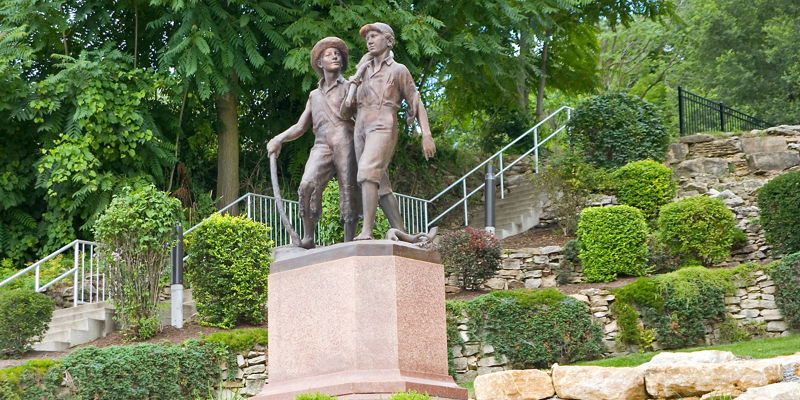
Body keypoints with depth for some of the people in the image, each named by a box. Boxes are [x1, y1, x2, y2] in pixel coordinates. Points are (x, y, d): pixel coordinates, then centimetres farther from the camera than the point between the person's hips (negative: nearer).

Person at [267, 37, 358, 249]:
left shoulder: (348, 87, 21)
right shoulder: (314, 95, 32)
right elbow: (300, 127, 27)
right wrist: (279, 139, 11)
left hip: (345, 142, -2)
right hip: (322, 146, 2)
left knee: (348, 191, -13)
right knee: (308, 185, -22)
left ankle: (349, 242, -14)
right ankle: (308, 238, -18)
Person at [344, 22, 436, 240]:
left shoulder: (399, 70, 11)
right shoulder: (364, 69, 25)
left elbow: (416, 103, 8)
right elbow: (351, 103, 27)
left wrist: (426, 135, -2)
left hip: (383, 126, -6)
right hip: (361, 127, 6)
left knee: (368, 172, -26)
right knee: (381, 184, 1)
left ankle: (367, 231, -37)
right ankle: (400, 232, 3)